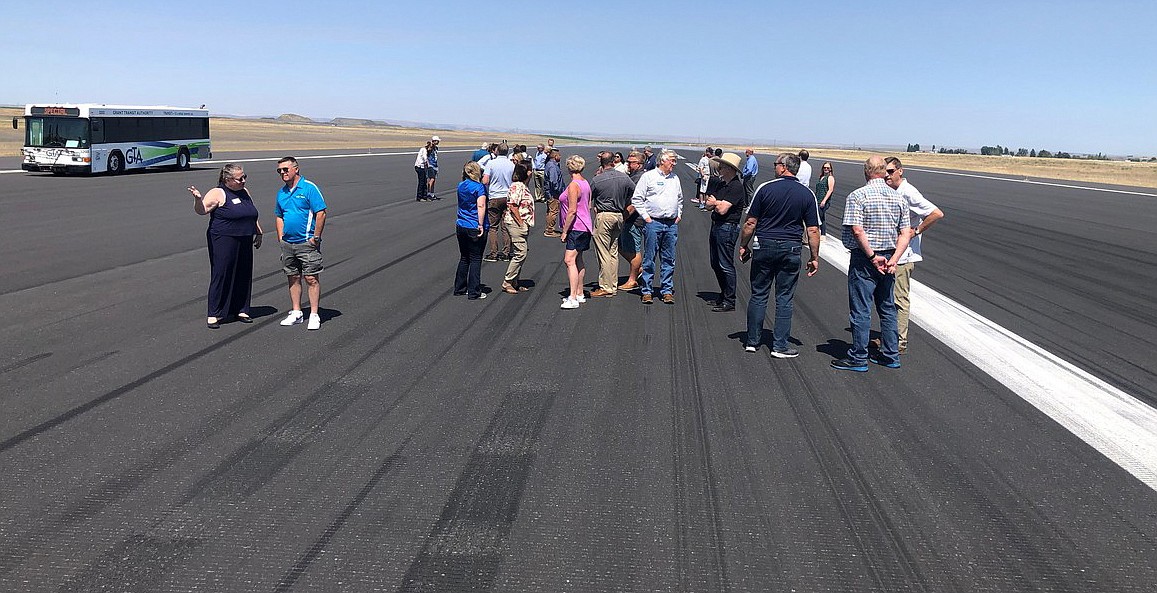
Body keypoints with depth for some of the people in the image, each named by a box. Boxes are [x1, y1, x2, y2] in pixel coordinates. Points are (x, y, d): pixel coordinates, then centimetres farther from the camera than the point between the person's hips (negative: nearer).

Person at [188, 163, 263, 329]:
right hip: (223, 240, -7)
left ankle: (240, 310, 21)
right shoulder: (218, 193, -7)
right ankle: (213, 314, 0)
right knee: (221, 275, -6)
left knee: (244, 276, 9)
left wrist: (258, 233, 23)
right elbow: (202, 210, -18)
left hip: (244, 241, 7)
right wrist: (198, 199, -37)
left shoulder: (244, 192, 15)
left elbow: (253, 215, 25)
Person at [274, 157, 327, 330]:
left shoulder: (309, 188, -9)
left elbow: (321, 213, -13)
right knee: (293, 278, 12)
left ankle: (314, 316, -1)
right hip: (287, 244, 7)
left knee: (311, 278, -5)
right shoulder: (281, 192, 13)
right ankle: (296, 313, 20)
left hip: (306, 243, -7)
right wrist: (281, 238, 13)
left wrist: (315, 238, -14)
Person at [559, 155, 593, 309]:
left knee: (570, 260, -14)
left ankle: (573, 298, -19)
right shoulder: (586, 184, 11)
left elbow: (572, 211, -21)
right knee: (578, 260, 17)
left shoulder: (573, 186, -17)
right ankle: (579, 294, 25)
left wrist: (565, 231, -15)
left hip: (575, 228, -10)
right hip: (584, 227, 10)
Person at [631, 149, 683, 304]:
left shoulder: (675, 178, 16)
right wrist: (646, 216, -8)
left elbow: (680, 199, 29)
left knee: (669, 260, 6)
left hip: (672, 224, 5)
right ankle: (647, 291, 5)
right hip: (654, 222, -5)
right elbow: (636, 199, -3)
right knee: (649, 258, -1)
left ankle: (667, 290, 13)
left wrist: (679, 215, 16)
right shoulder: (648, 176, -1)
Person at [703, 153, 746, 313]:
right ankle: (724, 294, 30)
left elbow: (722, 209, -22)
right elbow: (708, 205, 13)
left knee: (726, 265, -5)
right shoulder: (720, 184, 14)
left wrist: (715, 202, -2)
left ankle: (730, 301, 2)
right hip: (716, 226, 10)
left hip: (727, 228, -10)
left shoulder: (736, 187, -15)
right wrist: (717, 203, -8)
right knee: (715, 264, 16)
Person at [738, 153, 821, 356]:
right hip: (790, 249, 0)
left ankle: (753, 341, 17)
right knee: (785, 299, 6)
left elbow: (750, 222, -3)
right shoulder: (807, 194, -1)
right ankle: (780, 346, 7)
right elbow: (813, 230, -2)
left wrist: (743, 246, 9)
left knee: (758, 295, 10)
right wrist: (814, 258, 6)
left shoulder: (765, 189, -5)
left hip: (764, 247, 0)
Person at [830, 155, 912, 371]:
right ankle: (891, 355, 22)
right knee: (888, 308, 16)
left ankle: (858, 358, 6)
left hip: (864, 259, -5)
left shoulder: (857, 196, -11)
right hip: (888, 258, 6)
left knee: (861, 309, 0)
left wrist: (872, 256, -15)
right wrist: (893, 259, -7)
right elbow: (906, 233, 0)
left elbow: (857, 231, -20)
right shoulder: (899, 197, 6)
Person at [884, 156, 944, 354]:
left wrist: (916, 231, -17)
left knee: (900, 299, -4)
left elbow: (937, 213, -23)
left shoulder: (908, 193, -17)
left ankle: (900, 343, 2)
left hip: (903, 255, -9)